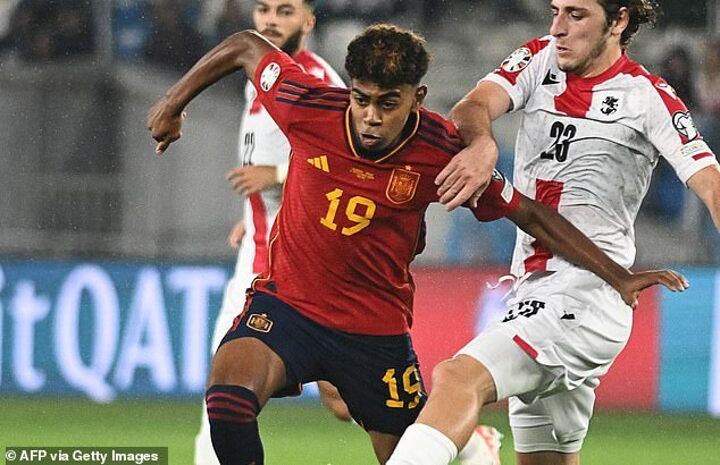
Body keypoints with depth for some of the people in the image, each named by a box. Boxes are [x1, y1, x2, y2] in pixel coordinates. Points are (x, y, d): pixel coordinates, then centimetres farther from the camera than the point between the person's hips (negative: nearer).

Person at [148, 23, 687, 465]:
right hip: (286, 302, -1)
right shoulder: (308, 105, -16)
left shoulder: (443, 152, -15)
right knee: (228, 398, -28)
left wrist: (618, 277, -2)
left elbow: (527, 213, -2)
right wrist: (174, 103, 13)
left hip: (378, 327, 1)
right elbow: (246, 46, 3)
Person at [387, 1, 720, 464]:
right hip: (531, 290, 7)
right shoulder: (539, 60, 10)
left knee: (457, 378, -27)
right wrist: (482, 143, -30)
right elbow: (475, 106, -6)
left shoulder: (648, 97, -4)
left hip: (588, 296, -7)